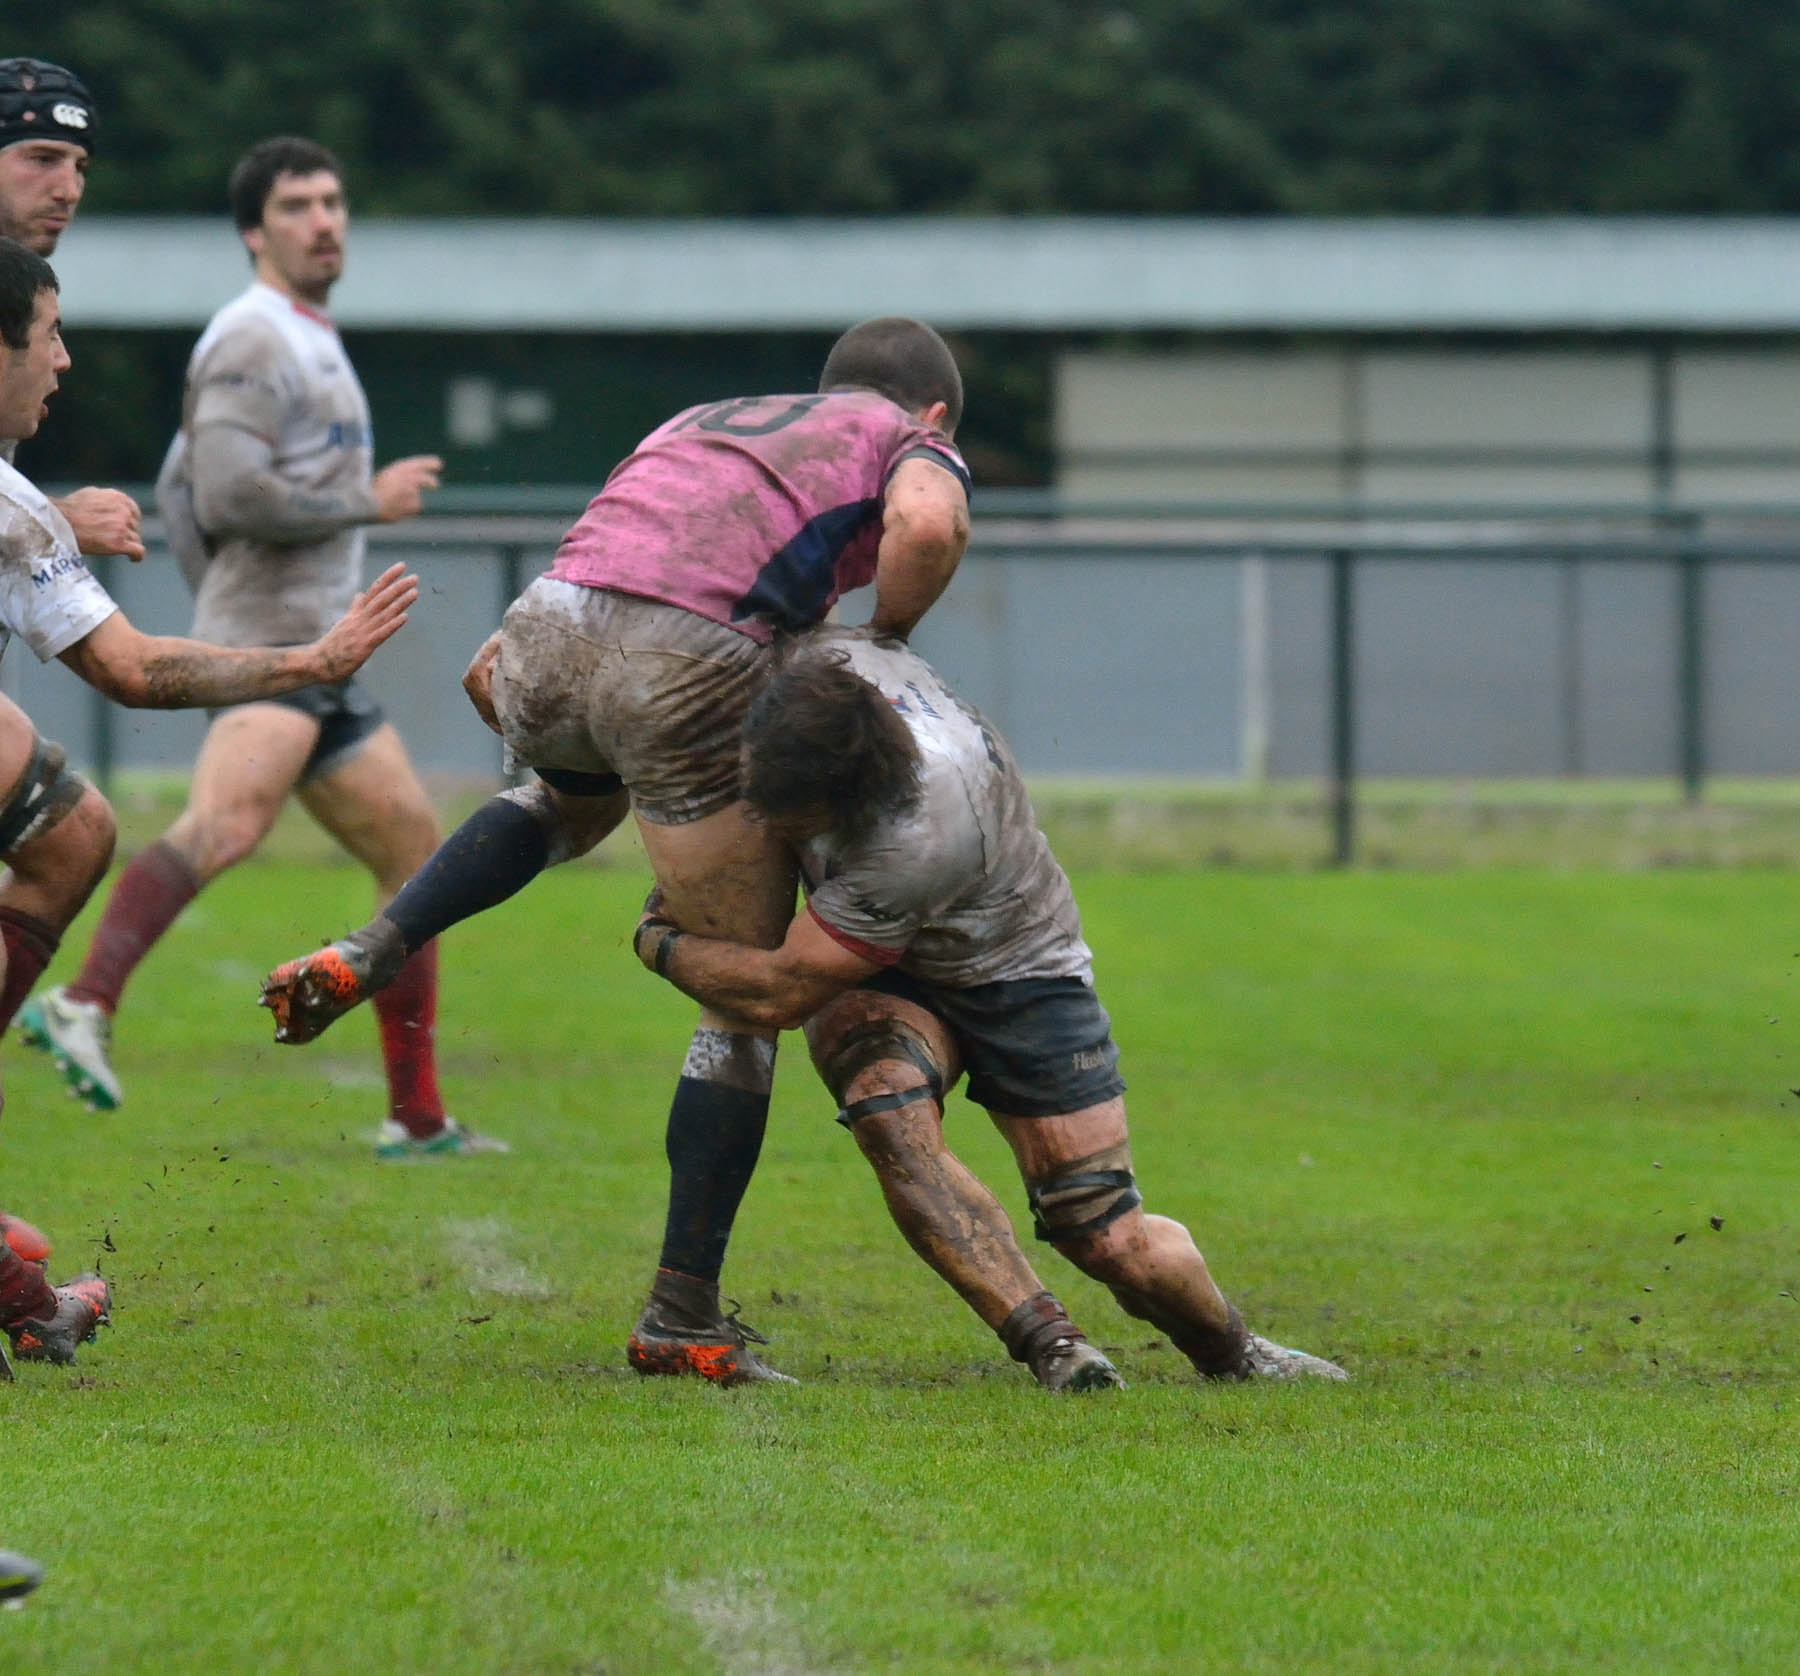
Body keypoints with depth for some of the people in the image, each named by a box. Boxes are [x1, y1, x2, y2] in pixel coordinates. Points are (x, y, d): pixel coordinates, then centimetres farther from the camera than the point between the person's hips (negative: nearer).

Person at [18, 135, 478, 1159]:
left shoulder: (311, 342, 24)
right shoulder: (252, 339, -7)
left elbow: (178, 489, 30)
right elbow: (225, 495, -20)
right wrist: (368, 503, -11)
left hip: (323, 655, 10)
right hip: (268, 646, -10)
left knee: (417, 854, 12)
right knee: (228, 826, -33)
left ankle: (418, 1120, 16)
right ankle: (86, 1007, -48)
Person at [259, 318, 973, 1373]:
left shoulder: (702, 423, 36)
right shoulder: (913, 444, 21)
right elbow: (927, 527, -4)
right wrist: (887, 643, 12)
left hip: (551, 620, 6)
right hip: (688, 662, -5)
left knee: (570, 807, 43)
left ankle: (364, 958, 21)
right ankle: (684, 1316, 8)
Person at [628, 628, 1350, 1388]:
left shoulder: (921, 835, -41)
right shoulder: (821, 662, -25)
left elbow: (780, 992, -31)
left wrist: (659, 943, -14)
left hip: (1014, 975, -5)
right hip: (879, 981, 5)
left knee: (1114, 1247, -7)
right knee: (887, 1108, -31)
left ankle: (1230, 1348, 26)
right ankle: (1046, 1340, -26)